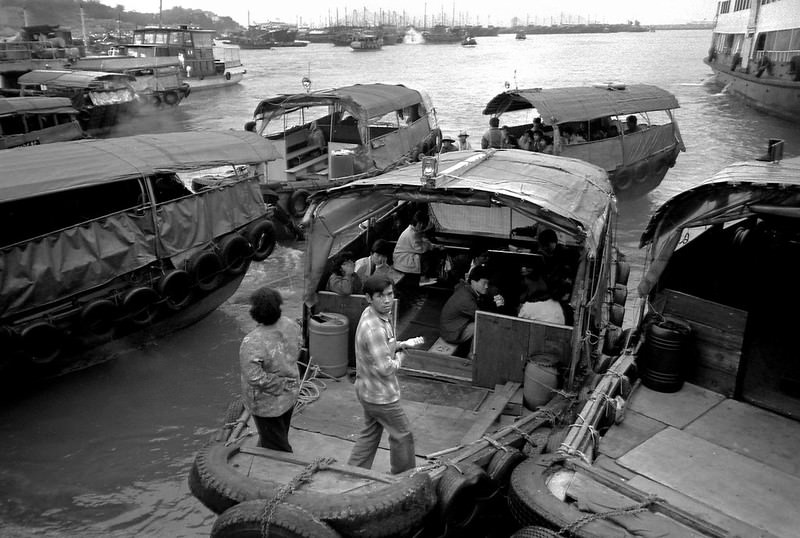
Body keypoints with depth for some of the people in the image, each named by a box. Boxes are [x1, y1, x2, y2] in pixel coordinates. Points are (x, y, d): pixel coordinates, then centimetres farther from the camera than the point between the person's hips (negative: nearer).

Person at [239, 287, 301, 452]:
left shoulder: (252, 343, -34)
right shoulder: (291, 325, -15)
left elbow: (255, 378, -33)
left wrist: (281, 382, -19)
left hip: (268, 404, -7)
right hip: (290, 395, 7)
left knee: (277, 448, 16)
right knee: (281, 437, 30)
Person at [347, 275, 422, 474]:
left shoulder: (377, 314, 0)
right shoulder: (374, 328, -32)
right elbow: (386, 368, -30)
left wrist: (402, 344, -1)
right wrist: (399, 359, -10)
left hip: (368, 390, 9)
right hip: (380, 395, -9)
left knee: (370, 433, 22)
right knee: (403, 435, 11)